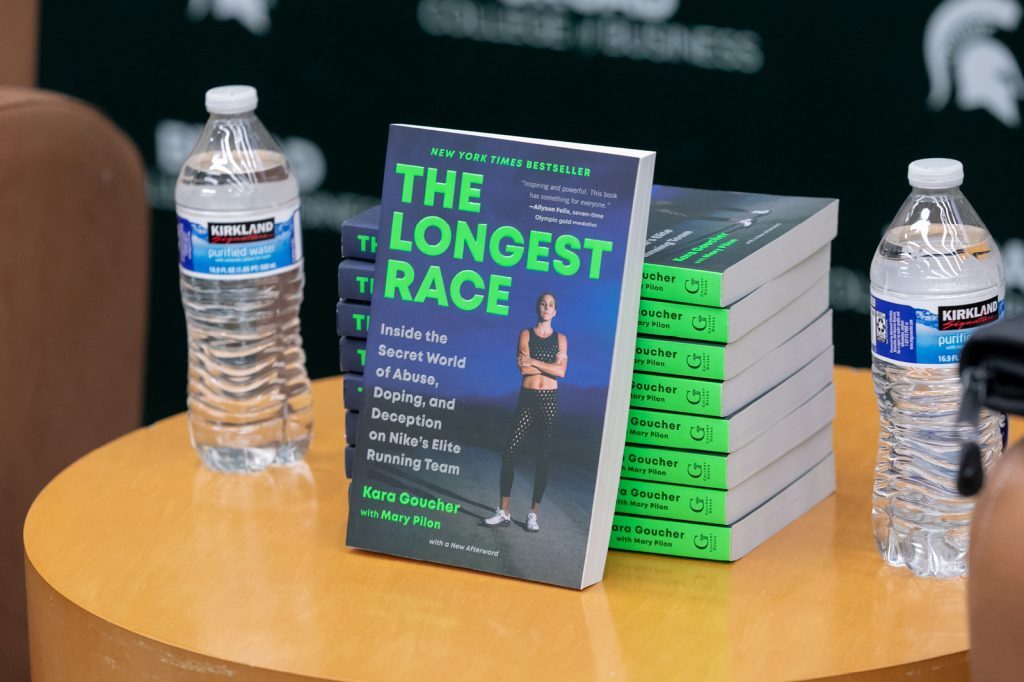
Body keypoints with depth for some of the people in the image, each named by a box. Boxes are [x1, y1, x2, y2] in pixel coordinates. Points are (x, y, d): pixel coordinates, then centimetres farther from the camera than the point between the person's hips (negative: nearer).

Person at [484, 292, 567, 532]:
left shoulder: (560, 339, 7)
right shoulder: (526, 334, 5)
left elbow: (561, 372, -7)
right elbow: (523, 368, -9)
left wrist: (534, 362, -13)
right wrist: (551, 364, -11)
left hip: (550, 400, 0)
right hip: (527, 398, 0)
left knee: (543, 457, 0)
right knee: (510, 452, -9)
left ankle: (534, 514, 4)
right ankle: (503, 511, -5)